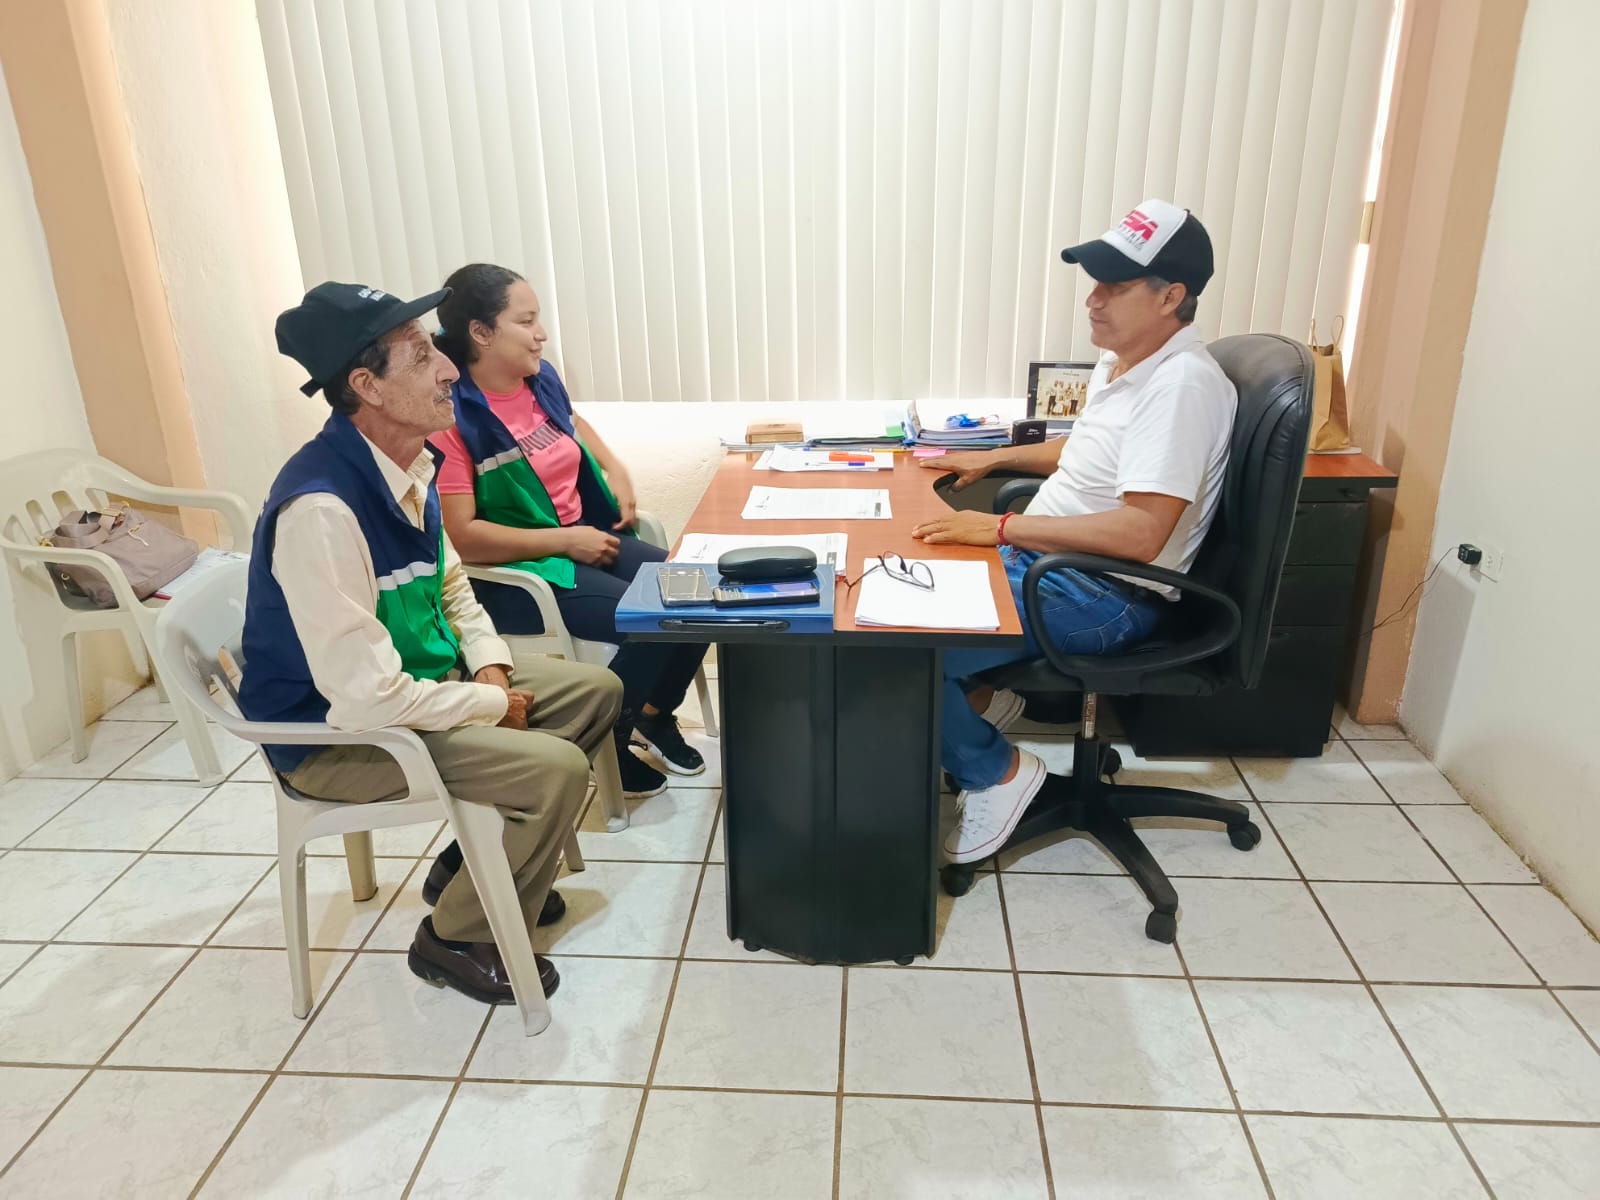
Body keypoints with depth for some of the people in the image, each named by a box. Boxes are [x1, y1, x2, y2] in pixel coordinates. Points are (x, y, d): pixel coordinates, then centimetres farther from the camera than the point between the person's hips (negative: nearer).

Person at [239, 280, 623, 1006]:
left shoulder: (403, 463, -3)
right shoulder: (320, 508, -31)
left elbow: (451, 586, 12)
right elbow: (367, 697, -31)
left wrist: (491, 670, -4)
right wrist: (491, 705, -17)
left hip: (421, 677, 9)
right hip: (340, 733, -9)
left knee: (595, 691, 8)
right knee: (556, 769, -23)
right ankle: (456, 936, 4)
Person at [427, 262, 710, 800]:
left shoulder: (541, 378, 3)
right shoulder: (451, 417, -20)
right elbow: (460, 536, -25)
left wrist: (614, 468, 10)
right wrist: (565, 541, -22)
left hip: (588, 537, 8)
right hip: (515, 572, -8)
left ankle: (654, 714, 18)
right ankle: (604, 743, 3)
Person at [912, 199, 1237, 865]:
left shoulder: (1182, 384, -22)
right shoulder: (1119, 362, 10)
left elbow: (1140, 533, -31)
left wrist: (1002, 528, -30)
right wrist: (995, 456, 20)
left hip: (1107, 596, -10)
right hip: (1045, 559, 10)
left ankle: (996, 772, -1)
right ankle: (980, 696, 21)